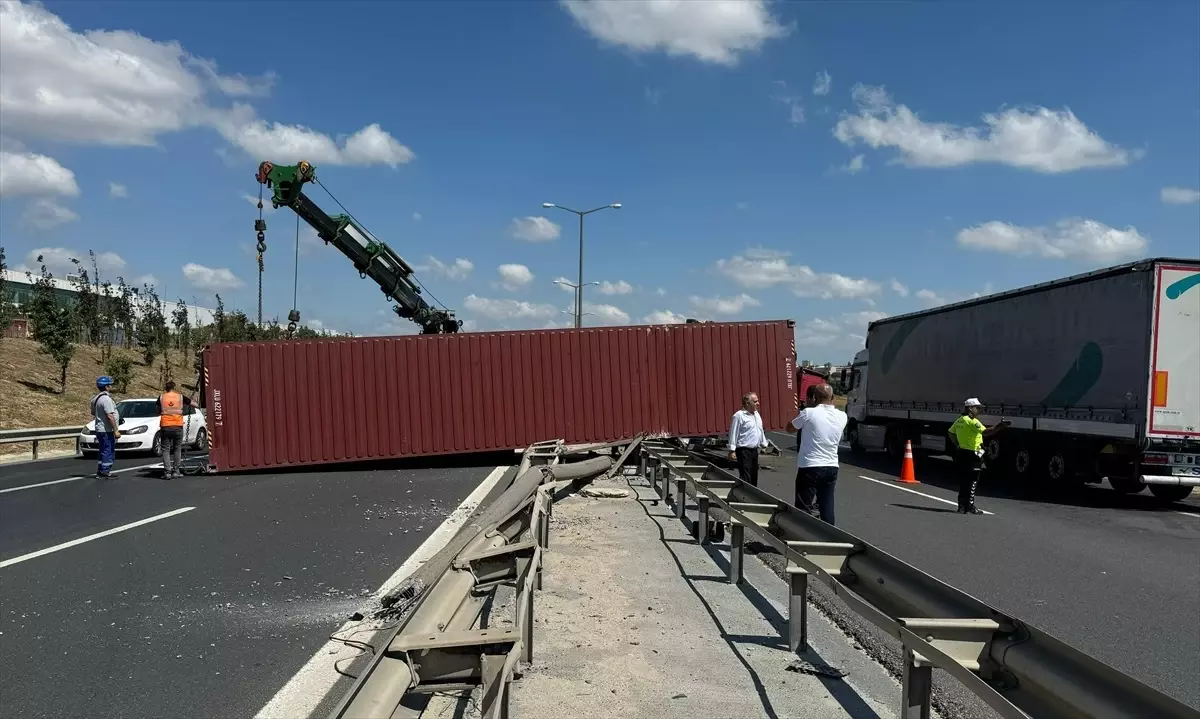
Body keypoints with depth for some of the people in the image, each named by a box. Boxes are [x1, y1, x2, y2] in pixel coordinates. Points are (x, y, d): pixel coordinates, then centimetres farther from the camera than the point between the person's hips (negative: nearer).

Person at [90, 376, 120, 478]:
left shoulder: (95, 399, 12)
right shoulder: (106, 399, -19)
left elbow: (93, 414, 23)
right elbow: (110, 416, -24)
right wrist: (116, 430, -22)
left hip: (99, 429, 10)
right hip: (107, 430, -10)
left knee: (103, 451, 17)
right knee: (108, 451, -4)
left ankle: (100, 472, 22)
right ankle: (105, 472, -3)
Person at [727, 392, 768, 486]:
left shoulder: (757, 414, 14)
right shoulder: (739, 415, -12)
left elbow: (761, 431, 24)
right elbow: (733, 433, -14)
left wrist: (764, 445, 23)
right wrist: (732, 450, -17)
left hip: (754, 450, 8)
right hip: (744, 451, -8)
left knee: (754, 476, 15)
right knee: (745, 477, -11)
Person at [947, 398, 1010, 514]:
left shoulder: (959, 420, 13)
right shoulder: (972, 421, -16)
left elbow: (951, 433, 23)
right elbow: (985, 432, -28)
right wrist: (999, 426, -30)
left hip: (961, 453, 9)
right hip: (971, 455, -9)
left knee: (963, 480, 13)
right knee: (972, 481, -3)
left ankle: (962, 506, 17)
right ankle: (969, 507, -1)